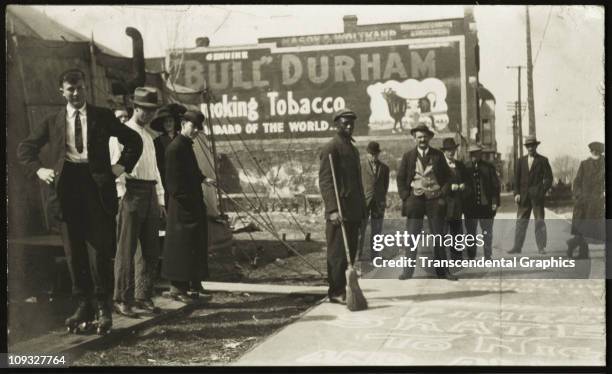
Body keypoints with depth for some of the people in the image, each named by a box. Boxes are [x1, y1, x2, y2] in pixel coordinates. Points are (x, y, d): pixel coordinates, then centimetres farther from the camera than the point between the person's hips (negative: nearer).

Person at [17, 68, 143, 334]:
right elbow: (25, 148, 19)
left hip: (97, 185, -2)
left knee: (99, 248, -6)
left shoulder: (103, 117, 9)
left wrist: (122, 165, 1)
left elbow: (134, 140, 13)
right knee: (74, 251, 5)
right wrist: (38, 169, 3)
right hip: (66, 185, 3)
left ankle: (103, 307, 3)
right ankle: (84, 305, 14)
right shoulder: (53, 121, 14)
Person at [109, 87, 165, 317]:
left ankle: (143, 297, 17)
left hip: (150, 195, 8)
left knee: (151, 250, 8)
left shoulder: (148, 137, 22)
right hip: (132, 192, -8)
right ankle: (122, 300, 1)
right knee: (126, 249, -5)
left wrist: (160, 199, 17)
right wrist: (122, 194, -17)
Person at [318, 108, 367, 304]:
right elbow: (325, 181, -15)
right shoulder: (331, 148, -8)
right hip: (339, 212, -9)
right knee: (338, 253, -4)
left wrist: (362, 209, 19)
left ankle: (342, 289, 17)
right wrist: (333, 210, -24)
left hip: (353, 212, 9)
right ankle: (337, 292, 2)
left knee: (350, 253, 10)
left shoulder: (353, 148, 21)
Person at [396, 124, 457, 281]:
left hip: (435, 199, 1)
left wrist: (443, 195, -3)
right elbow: (400, 178, 6)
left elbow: (447, 177, 8)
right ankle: (408, 270, 4)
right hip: (415, 199, 0)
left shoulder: (438, 155, 6)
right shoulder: (408, 156, 6)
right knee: (411, 237, -1)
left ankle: (442, 270, 11)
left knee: (438, 236, 5)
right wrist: (405, 197, -3)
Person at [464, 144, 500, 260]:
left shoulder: (489, 167, 4)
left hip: (486, 206, 0)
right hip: (470, 206, 1)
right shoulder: (465, 168, 5)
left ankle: (488, 257, 14)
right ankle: (471, 257, 15)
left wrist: (495, 202, -4)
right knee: (470, 232, 6)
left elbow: (495, 185, 3)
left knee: (487, 232, 4)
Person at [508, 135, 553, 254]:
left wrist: (542, 191, -9)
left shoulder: (543, 160, 3)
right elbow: (516, 178, 10)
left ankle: (541, 248, 2)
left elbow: (549, 178, 2)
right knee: (521, 222, 4)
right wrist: (516, 193, 0)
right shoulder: (521, 161, 12)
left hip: (537, 195, -3)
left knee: (539, 221, -2)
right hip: (524, 195, 3)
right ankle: (517, 247, 8)